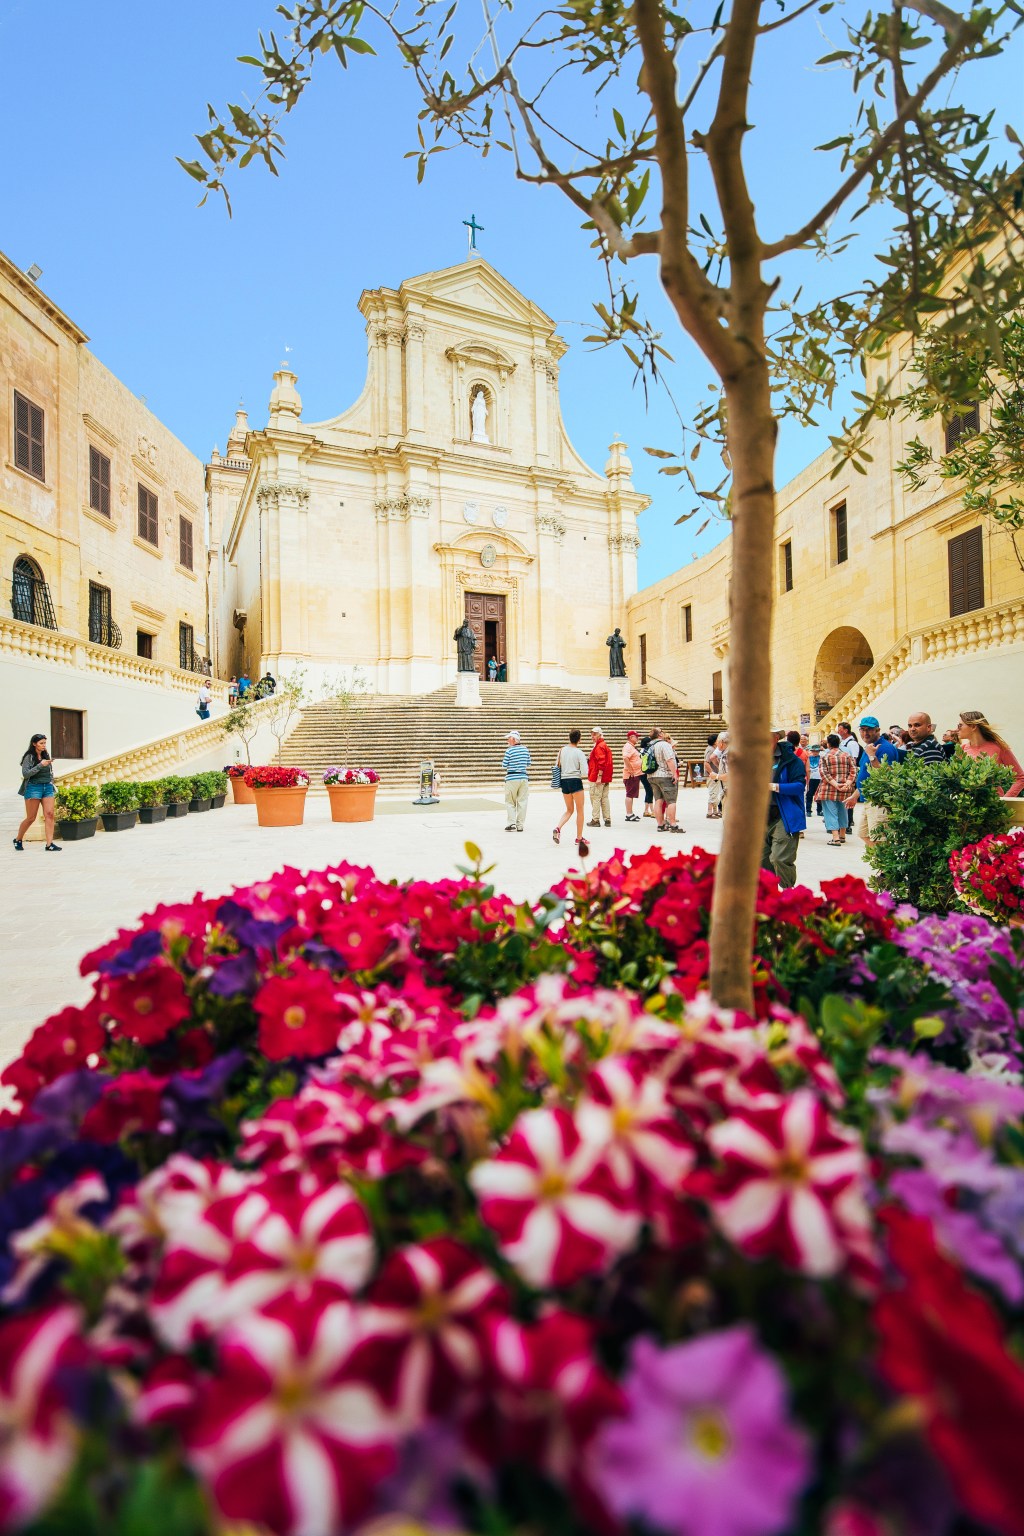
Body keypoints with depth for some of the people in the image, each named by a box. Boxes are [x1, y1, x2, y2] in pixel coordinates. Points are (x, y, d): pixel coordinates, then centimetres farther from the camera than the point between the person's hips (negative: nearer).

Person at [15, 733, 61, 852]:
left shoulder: (46, 756, 12)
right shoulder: (29, 757, -4)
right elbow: (25, 774, -12)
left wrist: (52, 784, 12)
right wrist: (40, 765, -19)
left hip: (47, 787, 5)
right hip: (33, 787, -5)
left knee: (49, 814, -8)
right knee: (31, 818, 1)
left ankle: (49, 844, -10)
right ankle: (18, 840, 25)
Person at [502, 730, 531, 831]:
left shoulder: (509, 750, -10)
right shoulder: (526, 749, 5)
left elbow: (504, 765, -6)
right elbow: (528, 764, 12)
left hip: (512, 778, -4)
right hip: (524, 778, 4)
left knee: (510, 802, 6)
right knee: (522, 802, 8)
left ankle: (511, 823, -3)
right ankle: (520, 825, 10)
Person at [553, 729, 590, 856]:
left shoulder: (562, 750, 6)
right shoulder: (579, 753, -9)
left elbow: (558, 767, 12)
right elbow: (584, 773, -13)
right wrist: (581, 776, 8)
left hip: (564, 781, 5)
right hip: (575, 782, -5)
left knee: (570, 810, 17)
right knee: (580, 810, 8)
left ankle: (558, 828, -6)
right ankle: (579, 838, 12)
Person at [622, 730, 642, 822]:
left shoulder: (633, 747, 18)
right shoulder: (628, 746, -15)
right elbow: (625, 758, -31)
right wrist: (630, 770, -27)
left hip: (635, 775, 10)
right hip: (631, 775, -10)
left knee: (632, 795, 14)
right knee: (630, 795, -7)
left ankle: (630, 814, 20)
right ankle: (629, 815, -4)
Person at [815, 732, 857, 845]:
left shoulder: (824, 755, -3)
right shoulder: (846, 755, 7)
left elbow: (823, 772, -12)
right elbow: (853, 771, 1)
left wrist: (835, 784, -15)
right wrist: (848, 783, -7)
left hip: (829, 789, -4)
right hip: (845, 789, 4)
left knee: (831, 812, -3)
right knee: (842, 811, 18)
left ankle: (835, 838, -12)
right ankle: (842, 835, 29)